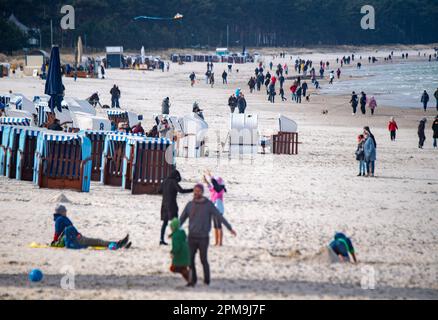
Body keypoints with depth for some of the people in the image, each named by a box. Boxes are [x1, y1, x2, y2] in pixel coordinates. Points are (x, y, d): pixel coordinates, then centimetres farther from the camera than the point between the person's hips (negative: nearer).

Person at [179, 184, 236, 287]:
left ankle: (207, 280, 19)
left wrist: (230, 228, -13)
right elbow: (182, 219, 13)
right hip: (192, 237, 3)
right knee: (190, 259, 0)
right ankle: (193, 280, 14)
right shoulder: (190, 205, 5)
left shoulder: (208, 205, -5)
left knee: (203, 260, 1)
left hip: (203, 238, -3)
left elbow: (220, 217, -7)